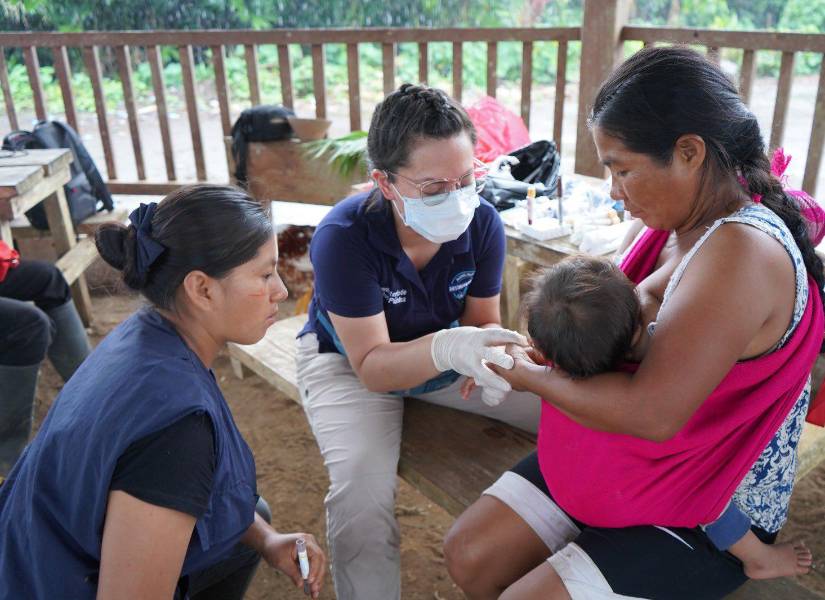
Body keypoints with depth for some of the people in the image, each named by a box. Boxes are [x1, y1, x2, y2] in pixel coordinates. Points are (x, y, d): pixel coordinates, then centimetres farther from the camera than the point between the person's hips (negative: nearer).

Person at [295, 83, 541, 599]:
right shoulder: (343, 238, -30)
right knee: (362, 495, -31)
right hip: (350, 361, -3)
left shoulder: (483, 222, -19)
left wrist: (488, 351, -34)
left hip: (448, 349, 4)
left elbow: (481, 319, -8)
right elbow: (373, 366, -30)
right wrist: (444, 350, -51)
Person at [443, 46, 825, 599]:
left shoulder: (743, 250, -28)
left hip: (710, 520, -7)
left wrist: (533, 377, -19)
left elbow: (652, 412, -35)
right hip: (625, 461, 8)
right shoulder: (682, 223, 1)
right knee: (469, 555, 3)